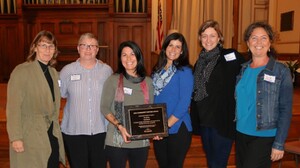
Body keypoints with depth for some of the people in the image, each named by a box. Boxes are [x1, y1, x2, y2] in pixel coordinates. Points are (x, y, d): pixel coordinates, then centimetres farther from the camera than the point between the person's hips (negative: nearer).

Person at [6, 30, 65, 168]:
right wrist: (15, 138, -17)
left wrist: (56, 129, 11)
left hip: (52, 136, 6)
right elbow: (13, 107, -13)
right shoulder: (21, 71, -9)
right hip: (30, 139, -6)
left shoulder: (53, 72, 11)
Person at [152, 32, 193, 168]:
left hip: (177, 129, -5)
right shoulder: (157, 70, 8)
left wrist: (167, 125, -18)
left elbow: (184, 103, -16)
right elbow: (152, 98, 12)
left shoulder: (184, 71, -9)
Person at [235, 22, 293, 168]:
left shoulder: (281, 71, -8)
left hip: (264, 137, -4)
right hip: (241, 133, 4)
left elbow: (285, 110, -8)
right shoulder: (243, 69, 4)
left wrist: (279, 143, -12)